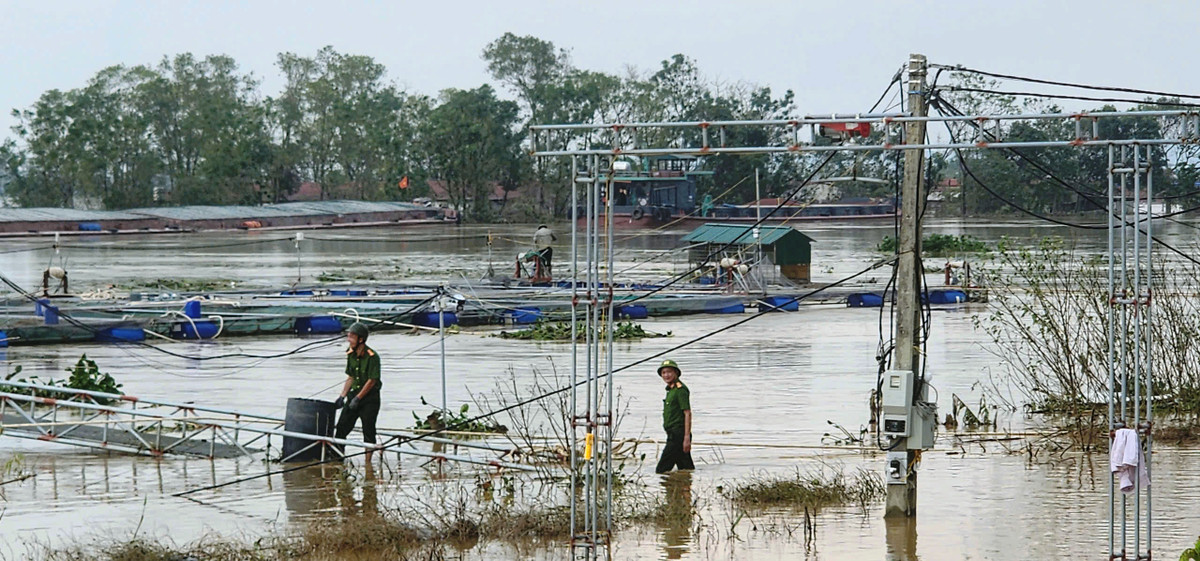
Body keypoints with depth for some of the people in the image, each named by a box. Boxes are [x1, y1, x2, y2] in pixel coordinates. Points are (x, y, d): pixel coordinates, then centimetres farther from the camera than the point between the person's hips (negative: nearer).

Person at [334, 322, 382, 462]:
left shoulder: (372, 356, -16)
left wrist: (358, 398, -16)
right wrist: (342, 396, 2)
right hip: (355, 394, 6)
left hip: (370, 397, -6)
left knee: (368, 431, -3)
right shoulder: (351, 354, 5)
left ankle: (368, 463, 4)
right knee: (342, 426, -2)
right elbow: (350, 378, 12)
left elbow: (372, 381, -16)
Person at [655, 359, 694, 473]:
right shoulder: (671, 390, 19)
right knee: (686, 469, 9)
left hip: (678, 435, -10)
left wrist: (687, 438, -23)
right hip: (673, 435, 10)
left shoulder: (681, 389, -11)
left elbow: (687, 413, -18)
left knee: (662, 469, -11)